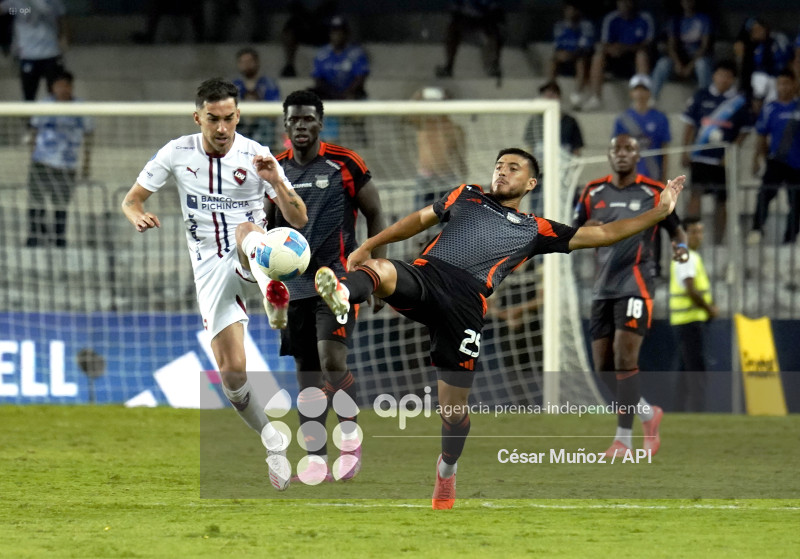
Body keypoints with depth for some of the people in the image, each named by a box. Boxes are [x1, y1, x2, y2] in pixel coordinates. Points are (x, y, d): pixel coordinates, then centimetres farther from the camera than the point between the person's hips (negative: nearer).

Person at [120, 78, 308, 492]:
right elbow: (131, 199, 7)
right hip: (211, 269, 2)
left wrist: (276, 182, -25)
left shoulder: (255, 156, -4)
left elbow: (299, 220, -6)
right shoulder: (177, 154, 1)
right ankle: (273, 443, 12)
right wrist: (139, 217, -18)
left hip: (250, 260, -2)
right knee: (232, 370, -11)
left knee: (247, 230, -39)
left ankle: (274, 296, -71)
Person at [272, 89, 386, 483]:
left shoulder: (345, 164, -4)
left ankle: (350, 435, 0)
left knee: (332, 360, -20)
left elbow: (375, 215, 2)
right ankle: (315, 460, 9)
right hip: (295, 285, 4)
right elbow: (268, 226, 18)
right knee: (306, 373, 4)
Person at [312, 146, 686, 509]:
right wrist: (368, 246, 32)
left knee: (454, 408, 0)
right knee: (379, 270, -36)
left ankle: (447, 467, 27)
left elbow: (602, 234, 24)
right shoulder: (466, 197, 29)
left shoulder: (535, 231, 24)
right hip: (425, 274, 1)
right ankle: (344, 294, -68)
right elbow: (420, 219, 38)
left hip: (466, 301, -1)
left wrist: (658, 213, 20)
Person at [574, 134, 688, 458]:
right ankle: (647, 414, 27)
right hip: (604, 286, 5)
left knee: (625, 359, -15)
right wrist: (586, 231, -9)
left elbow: (675, 227, 12)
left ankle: (624, 438, -9)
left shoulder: (653, 193, 1)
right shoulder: (594, 193, 10)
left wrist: (681, 247, -11)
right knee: (603, 365, 4)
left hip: (636, 284, -5)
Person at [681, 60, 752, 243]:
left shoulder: (739, 101, 1)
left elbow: (744, 132, 4)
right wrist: (685, 151, 2)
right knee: (695, 194, -9)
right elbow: (689, 125, 7)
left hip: (724, 159, 0)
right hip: (700, 156, 0)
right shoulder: (701, 96, 3)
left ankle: (718, 241, 16)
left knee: (721, 200, 7)